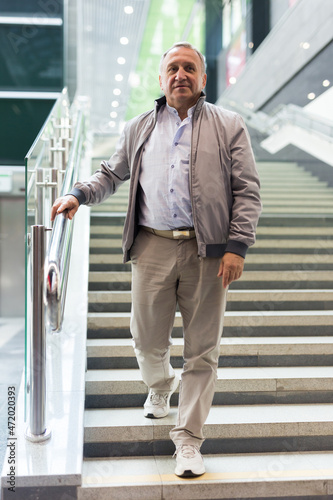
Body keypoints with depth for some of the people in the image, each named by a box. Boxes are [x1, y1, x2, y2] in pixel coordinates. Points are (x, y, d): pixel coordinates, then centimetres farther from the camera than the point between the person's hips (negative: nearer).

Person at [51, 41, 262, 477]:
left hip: (208, 251, -1)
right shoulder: (139, 129, 14)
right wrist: (78, 194, 5)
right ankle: (160, 387, 44)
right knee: (147, 341, 9)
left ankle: (188, 439, 18)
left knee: (202, 351, 3)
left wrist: (237, 246, -8)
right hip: (153, 248, 2)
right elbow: (111, 175, 24)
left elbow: (247, 191, 2)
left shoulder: (229, 126, 7)